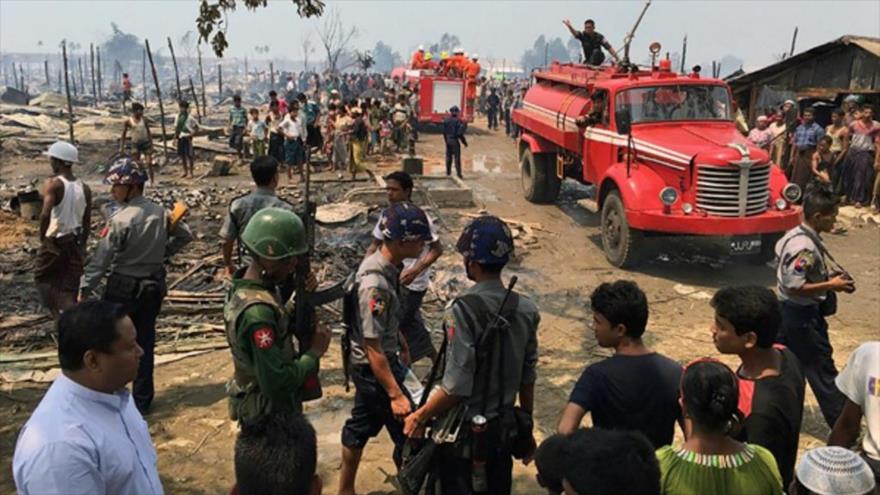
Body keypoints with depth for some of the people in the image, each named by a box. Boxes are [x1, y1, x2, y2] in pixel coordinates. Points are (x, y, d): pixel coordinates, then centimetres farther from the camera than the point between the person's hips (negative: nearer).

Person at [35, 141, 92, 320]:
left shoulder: (53, 183, -14)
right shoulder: (84, 188, 3)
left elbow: (45, 214, -27)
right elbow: (87, 223, 7)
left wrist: (42, 237, -14)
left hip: (55, 242, -5)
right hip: (75, 242, 5)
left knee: (42, 277, 15)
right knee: (69, 288, 13)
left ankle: (59, 317, -2)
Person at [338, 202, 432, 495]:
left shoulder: (386, 265, -3)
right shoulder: (375, 285, -32)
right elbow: (373, 349, -28)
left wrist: (403, 344, 25)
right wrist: (396, 394, -25)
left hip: (366, 367, 10)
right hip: (374, 368, -10)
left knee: (361, 425, 23)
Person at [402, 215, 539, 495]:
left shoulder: (463, 310, -22)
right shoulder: (526, 310, -6)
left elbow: (456, 386, -23)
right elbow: (528, 378, 2)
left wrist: (421, 416, -8)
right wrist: (527, 428, 14)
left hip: (462, 430, -5)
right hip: (505, 428, 5)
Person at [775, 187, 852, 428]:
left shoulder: (795, 235, 5)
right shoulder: (805, 247, -26)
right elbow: (794, 287, -28)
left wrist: (829, 278, 9)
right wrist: (831, 285, -20)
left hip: (787, 311, 10)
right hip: (803, 317, -10)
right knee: (823, 372, 2)